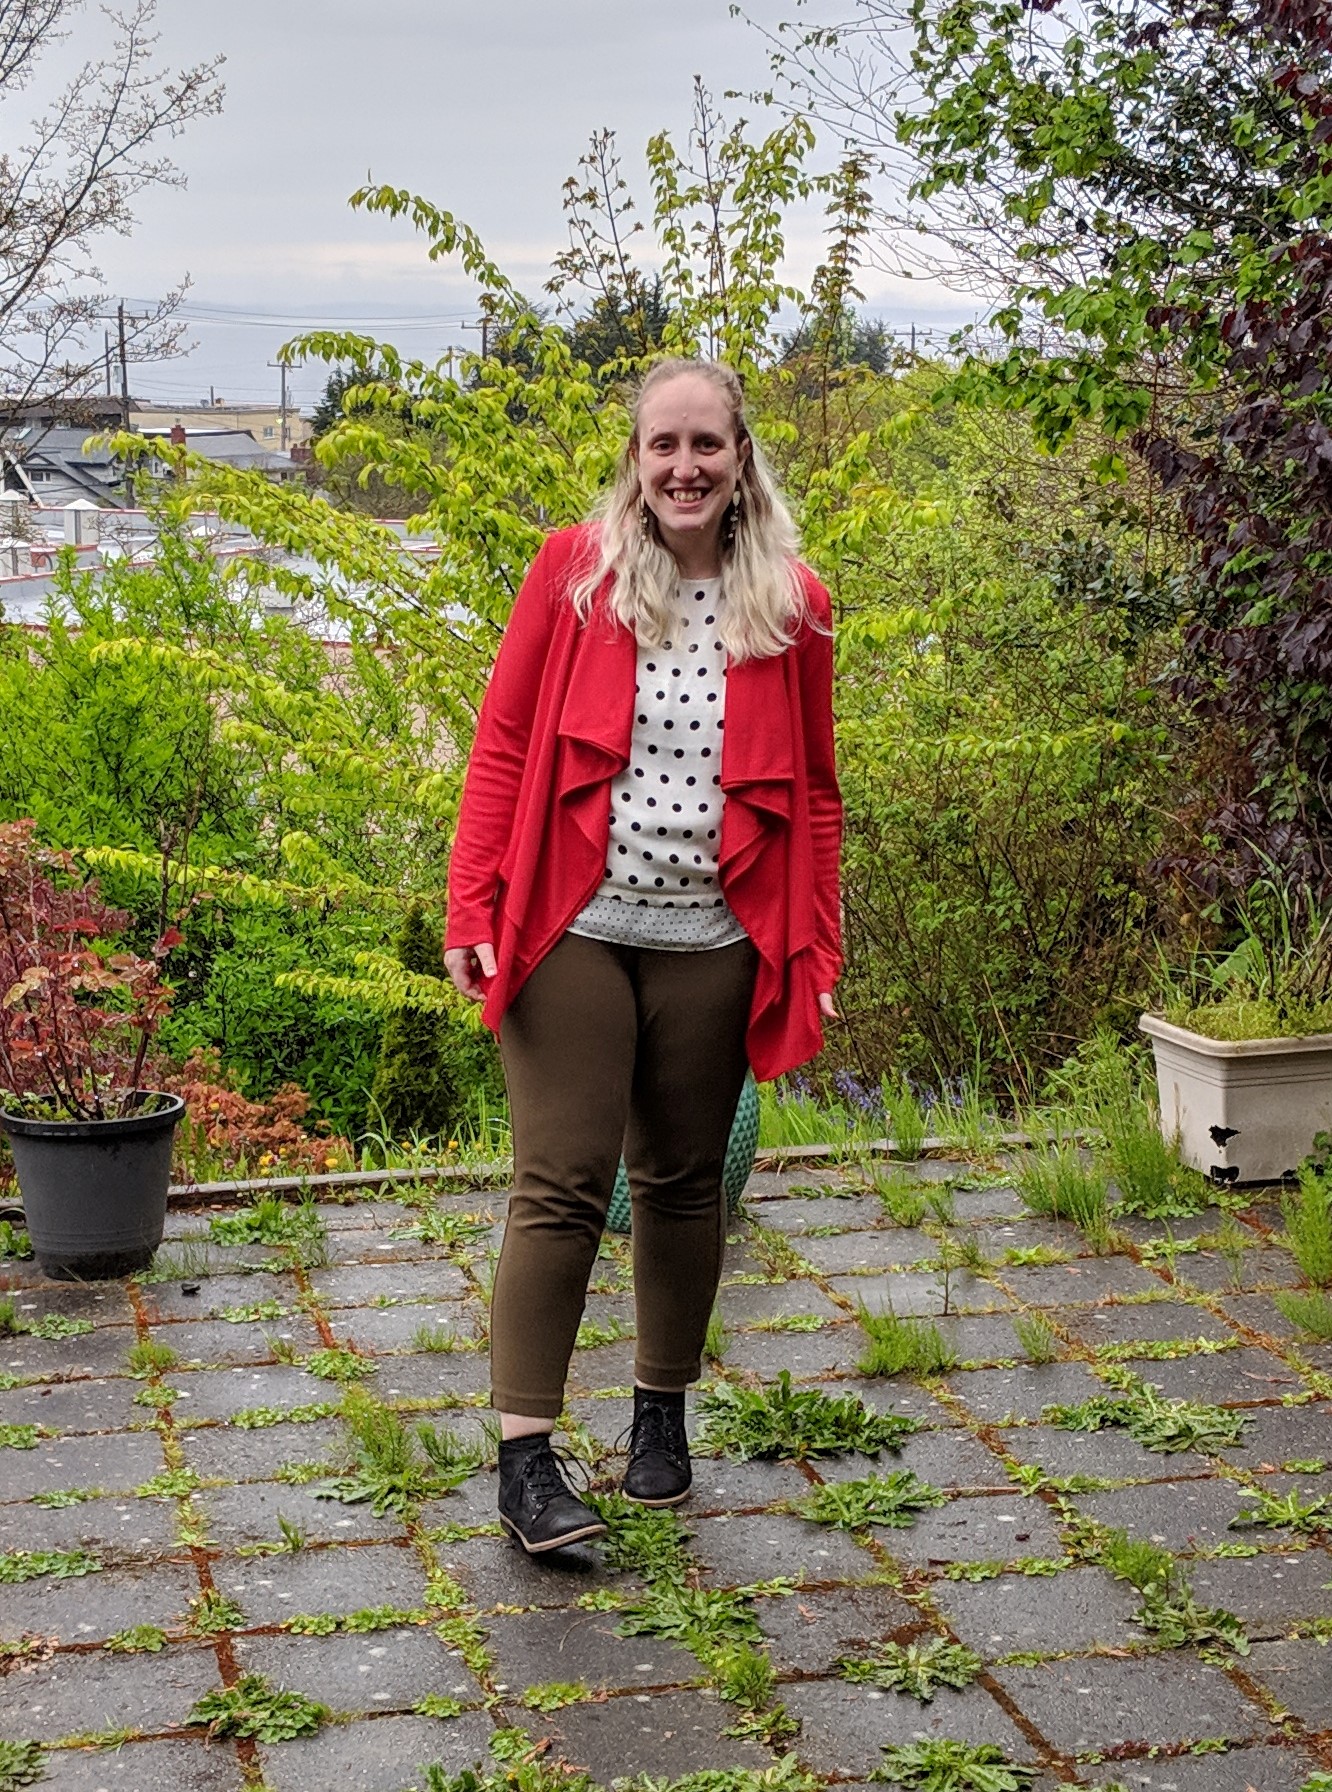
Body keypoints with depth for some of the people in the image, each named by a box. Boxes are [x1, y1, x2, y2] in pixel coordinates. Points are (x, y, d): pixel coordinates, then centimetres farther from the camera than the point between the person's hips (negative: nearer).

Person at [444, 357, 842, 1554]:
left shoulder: (792, 605, 4)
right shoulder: (574, 570, 0)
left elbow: (814, 793, 9)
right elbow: (502, 747, 0)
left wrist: (816, 954, 5)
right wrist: (472, 909, -7)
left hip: (711, 947, 2)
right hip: (573, 932, -2)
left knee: (684, 1183, 12)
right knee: (562, 1187, -4)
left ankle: (663, 1413, 30)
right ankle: (525, 1455, 1)